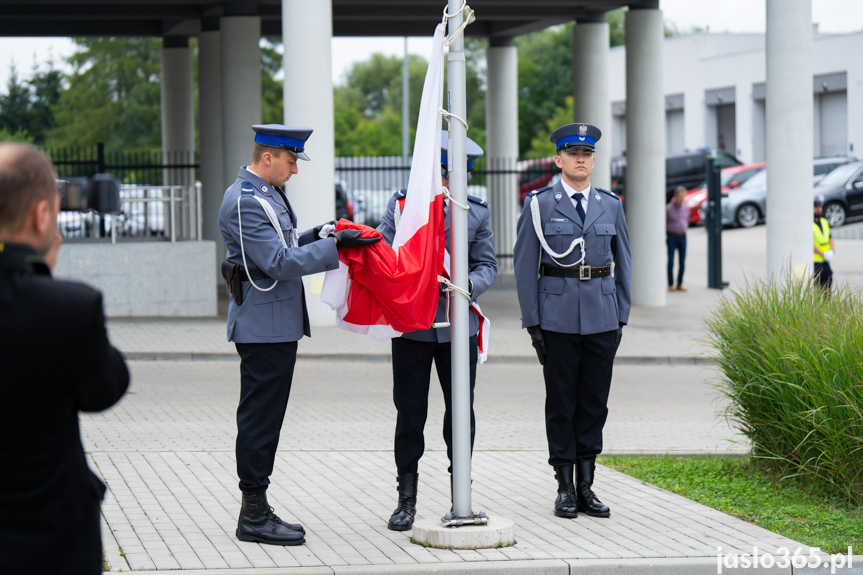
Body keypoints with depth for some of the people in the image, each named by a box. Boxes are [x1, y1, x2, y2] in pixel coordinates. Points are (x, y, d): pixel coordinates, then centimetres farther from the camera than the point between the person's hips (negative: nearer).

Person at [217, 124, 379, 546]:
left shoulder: (266, 194, 16)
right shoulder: (244, 203, -17)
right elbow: (278, 262, -23)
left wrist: (314, 237, 10)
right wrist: (335, 246, -22)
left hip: (277, 324, 11)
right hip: (264, 326, -11)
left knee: (264, 417, 12)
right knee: (260, 417, -6)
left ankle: (257, 510, 18)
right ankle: (254, 516, -2)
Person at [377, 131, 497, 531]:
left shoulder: (476, 212, 6)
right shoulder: (401, 204, 2)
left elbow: (487, 265, 7)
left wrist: (469, 284, -14)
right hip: (411, 325, -1)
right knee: (410, 412, 4)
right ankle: (407, 500, 13)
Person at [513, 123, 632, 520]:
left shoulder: (611, 205, 10)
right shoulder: (539, 204, 0)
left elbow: (622, 262, 14)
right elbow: (524, 265, -1)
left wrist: (621, 317, 8)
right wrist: (532, 322, -6)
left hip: (602, 318, 3)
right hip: (558, 318, -3)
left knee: (595, 400, 5)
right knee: (561, 401, 2)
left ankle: (586, 486, 12)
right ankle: (565, 488, 9)